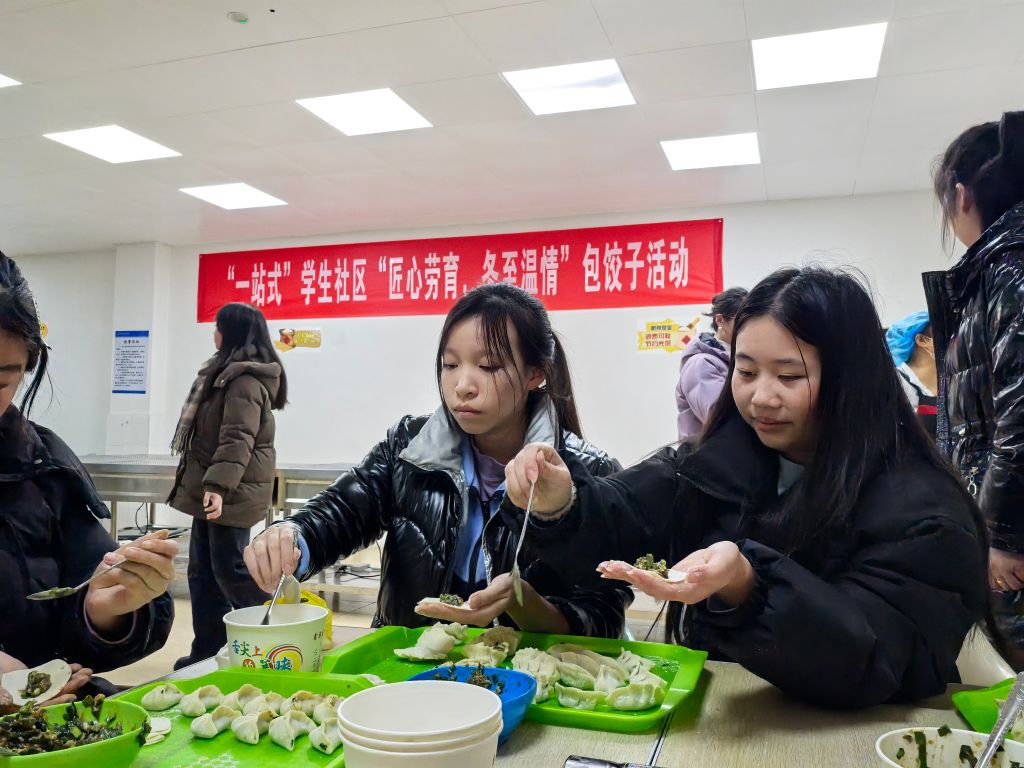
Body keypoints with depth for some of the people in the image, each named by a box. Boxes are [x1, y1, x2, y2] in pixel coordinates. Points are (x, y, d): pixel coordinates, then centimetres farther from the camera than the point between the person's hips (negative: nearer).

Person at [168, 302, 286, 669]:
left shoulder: (245, 380, -17)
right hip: (210, 490, 11)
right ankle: (208, 649, 23)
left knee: (228, 568, -5)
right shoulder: (228, 373, 18)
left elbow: (238, 439, -28)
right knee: (202, 570, 13)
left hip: (230, 494, -11)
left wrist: (218, 485, -36)